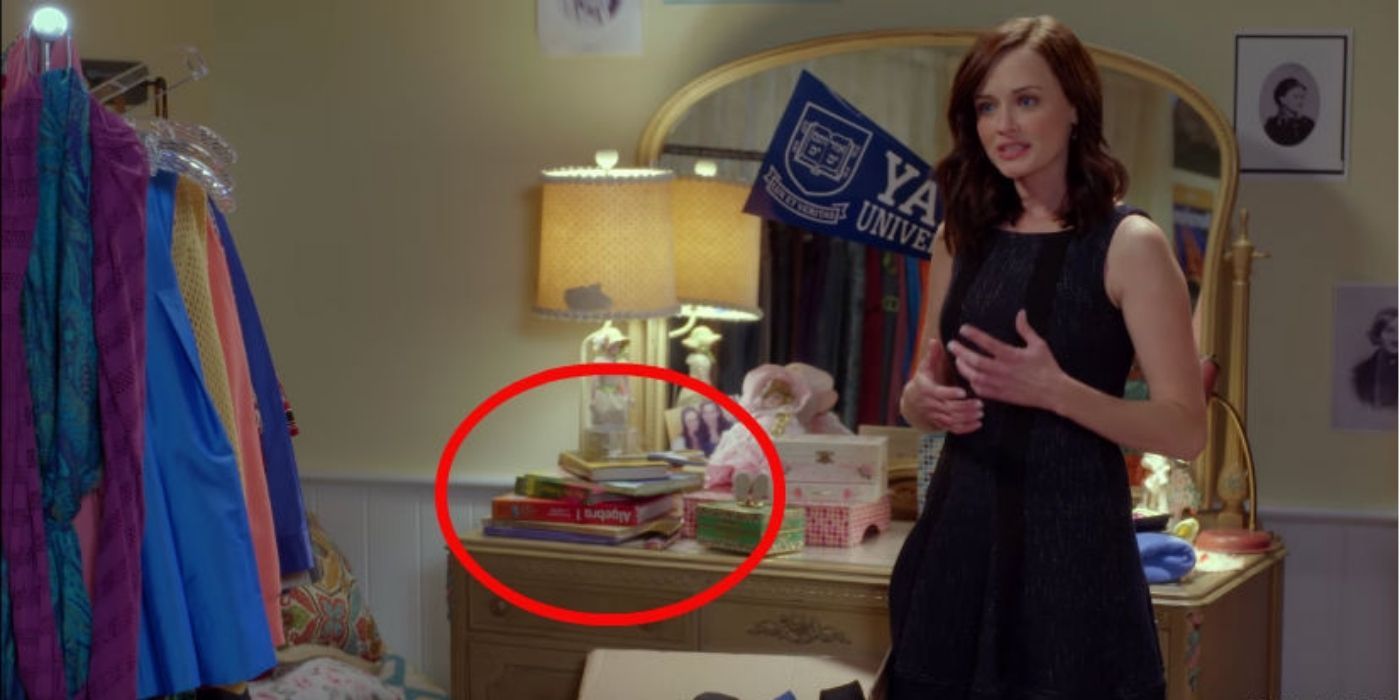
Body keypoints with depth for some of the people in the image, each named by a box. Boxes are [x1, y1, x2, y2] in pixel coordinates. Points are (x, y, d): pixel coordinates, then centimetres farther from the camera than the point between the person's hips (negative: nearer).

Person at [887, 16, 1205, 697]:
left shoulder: (1129, 244, -9)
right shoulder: (961, 237, 8)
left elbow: (1186, 429, -12)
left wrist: (1056, 391, -25)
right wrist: (921, 399, -7)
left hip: (1070, 539, -5)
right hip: (957, 534, 5)